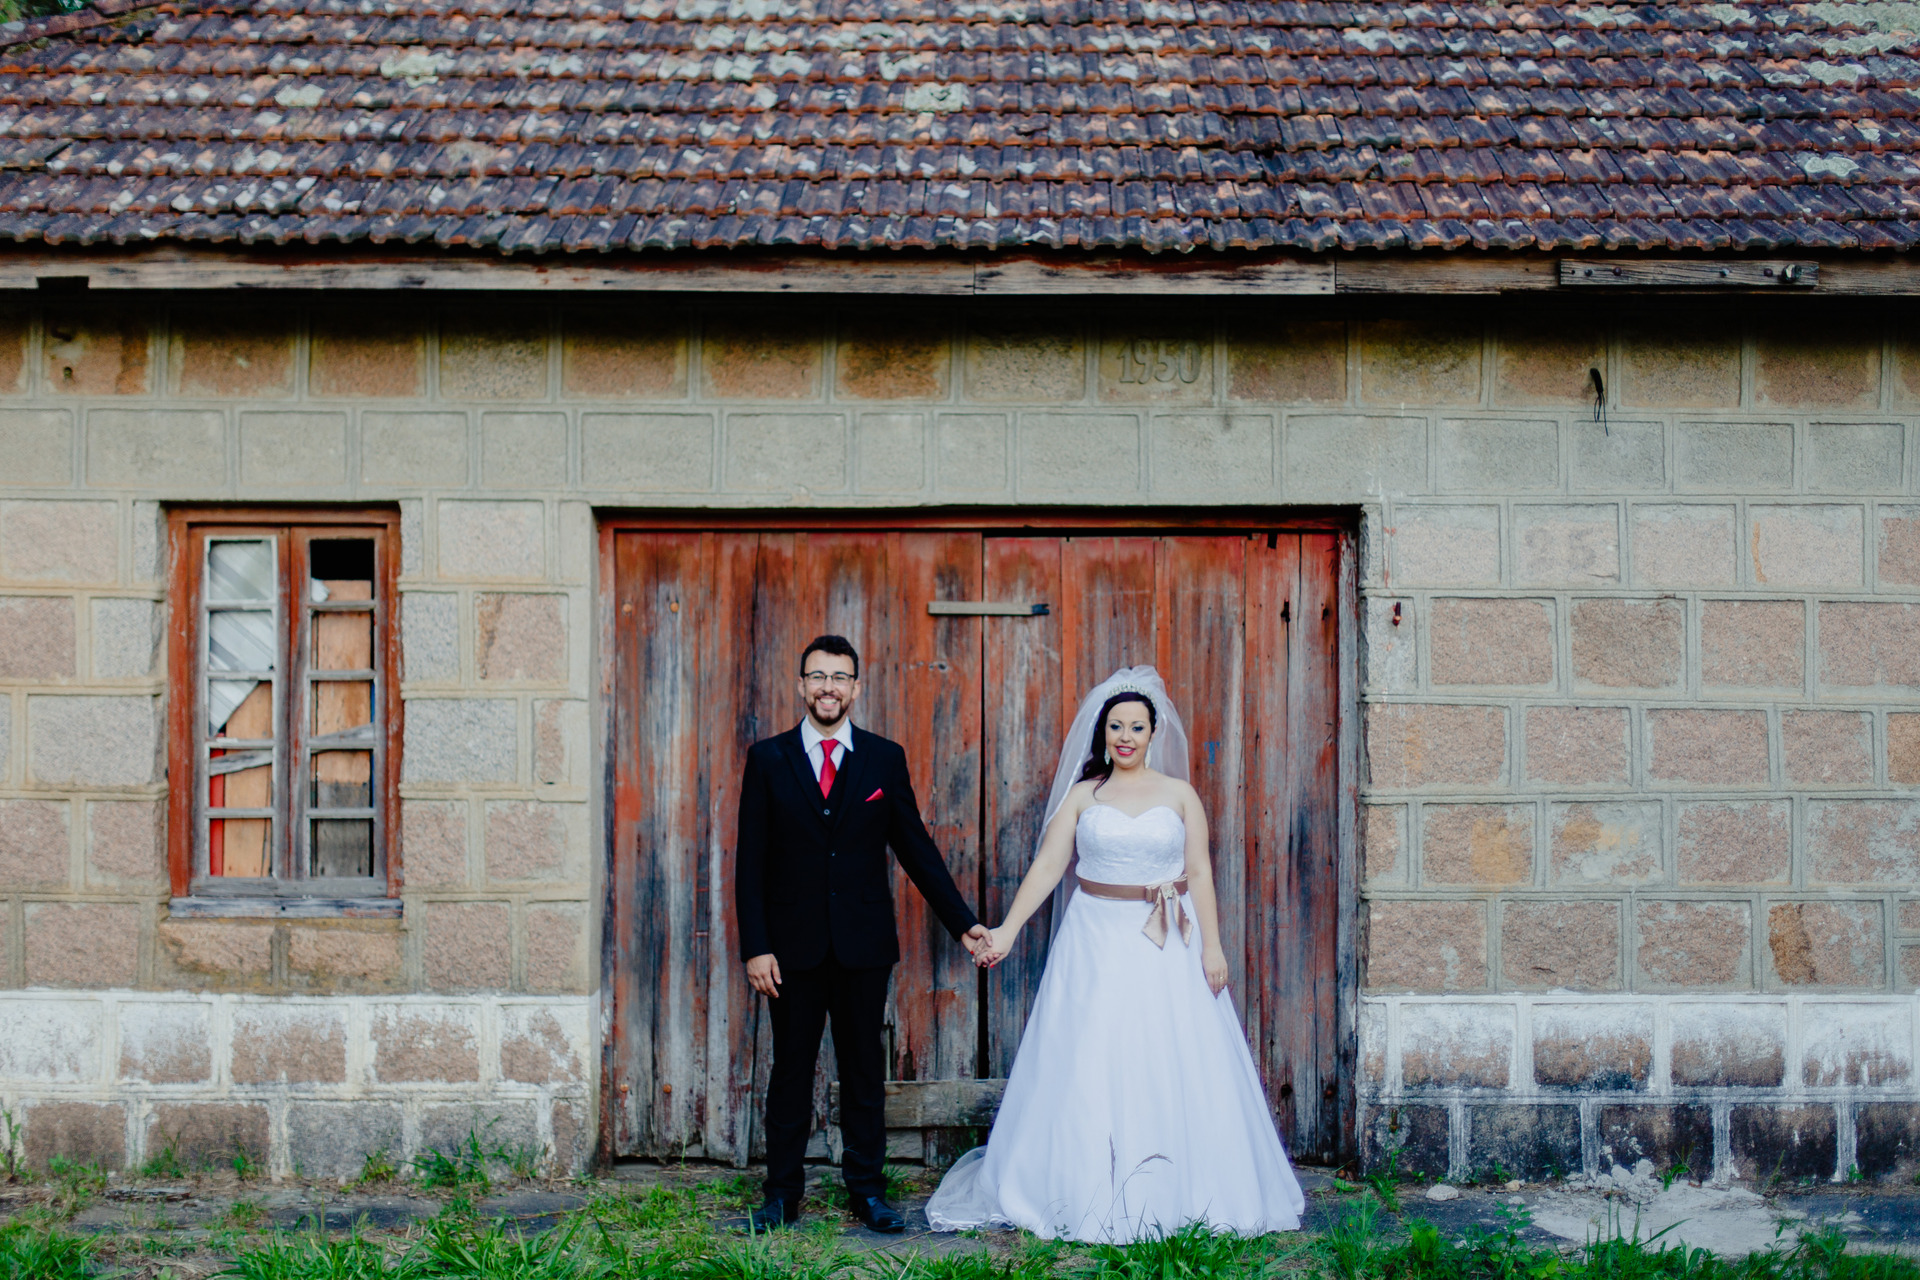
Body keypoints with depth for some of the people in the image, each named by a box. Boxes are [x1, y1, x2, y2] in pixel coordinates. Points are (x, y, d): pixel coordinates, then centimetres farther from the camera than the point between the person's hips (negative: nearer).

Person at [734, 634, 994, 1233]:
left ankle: (867, 1190, 19)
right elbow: (750, 861, 0)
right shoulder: (768, 758, 1)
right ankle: (783, 1193, 18)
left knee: (864, 1070, 8)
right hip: (793, 943, 0)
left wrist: (963, 923, 5)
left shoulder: (885, 758, 4)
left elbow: (916, 848, 8)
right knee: (791, 1069, 7)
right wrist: (755, 947, -7)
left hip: (864, 943, 1)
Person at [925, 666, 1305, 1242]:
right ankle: (1090, 1198, 10)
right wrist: (1008, 929, -9)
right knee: (1088, 1070, 0)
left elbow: (1200, 873, 3)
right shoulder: (1082, 796, 4)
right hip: (1096, 942, 0)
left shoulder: (1179, 794, 5)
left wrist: (1212, 945, -4)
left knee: (1173, 1071, 1)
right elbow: (1046, 867, -1)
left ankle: (1175, 1196, 13)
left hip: (1168, 949, 0)